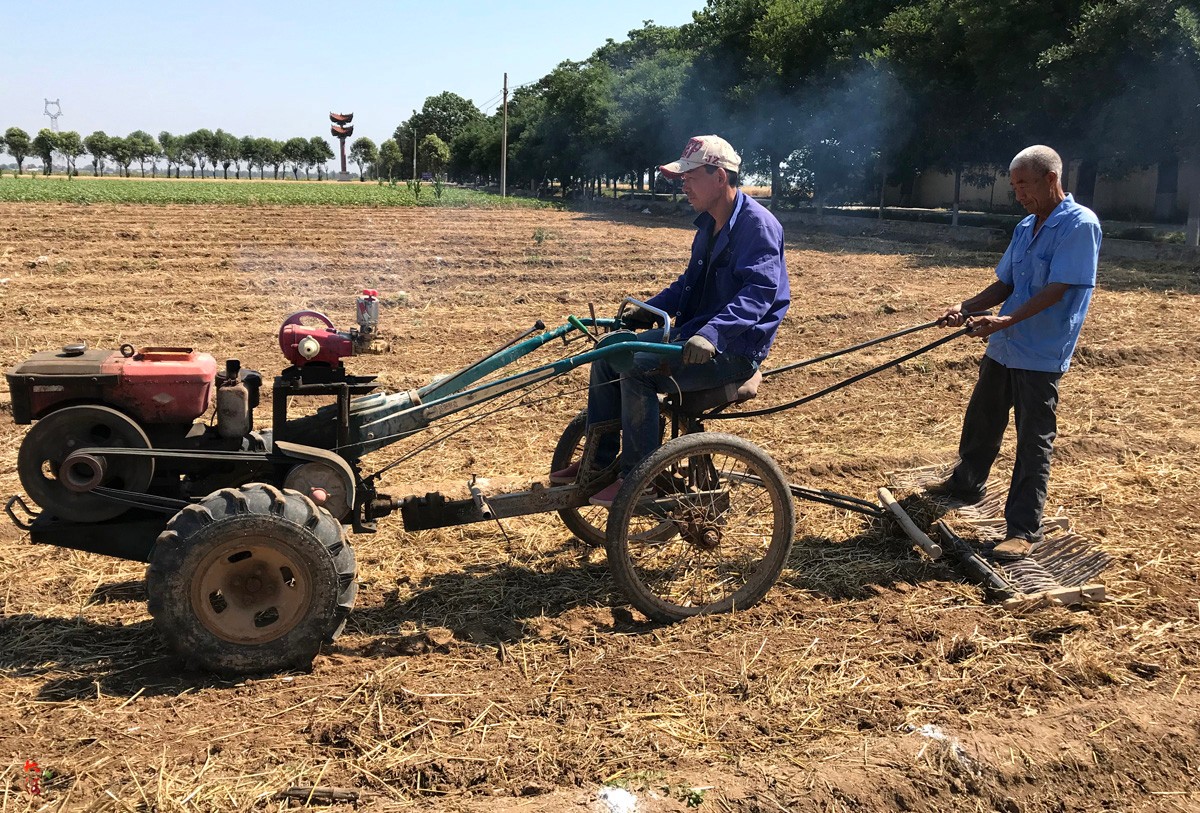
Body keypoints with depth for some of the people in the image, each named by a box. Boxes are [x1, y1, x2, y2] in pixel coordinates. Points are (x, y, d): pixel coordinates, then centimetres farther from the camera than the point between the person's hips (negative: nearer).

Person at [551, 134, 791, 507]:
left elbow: (760, 291, -28)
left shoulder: (757, 224, -16)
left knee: (638, 368, -27)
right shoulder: (710, 224, 13)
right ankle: (598, 462, 11)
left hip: (735, 347, -10)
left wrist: (711, 334, -42)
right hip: (695, 332, 10)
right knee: (609, 351, 4)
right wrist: (650, 309, 7)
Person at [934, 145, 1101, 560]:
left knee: (1034, 441, -1)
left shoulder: (1080, 224, -13)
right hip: (1002, 348, 8)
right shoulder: (1025, 227, 11)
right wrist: (965, 308, -3)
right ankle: (966, 483, 43)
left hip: (1042, 355, -8)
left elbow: (1057, 289, -21)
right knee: (981, 422, 21)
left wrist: (1008, 320, -31)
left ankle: (1024, 529, 5)